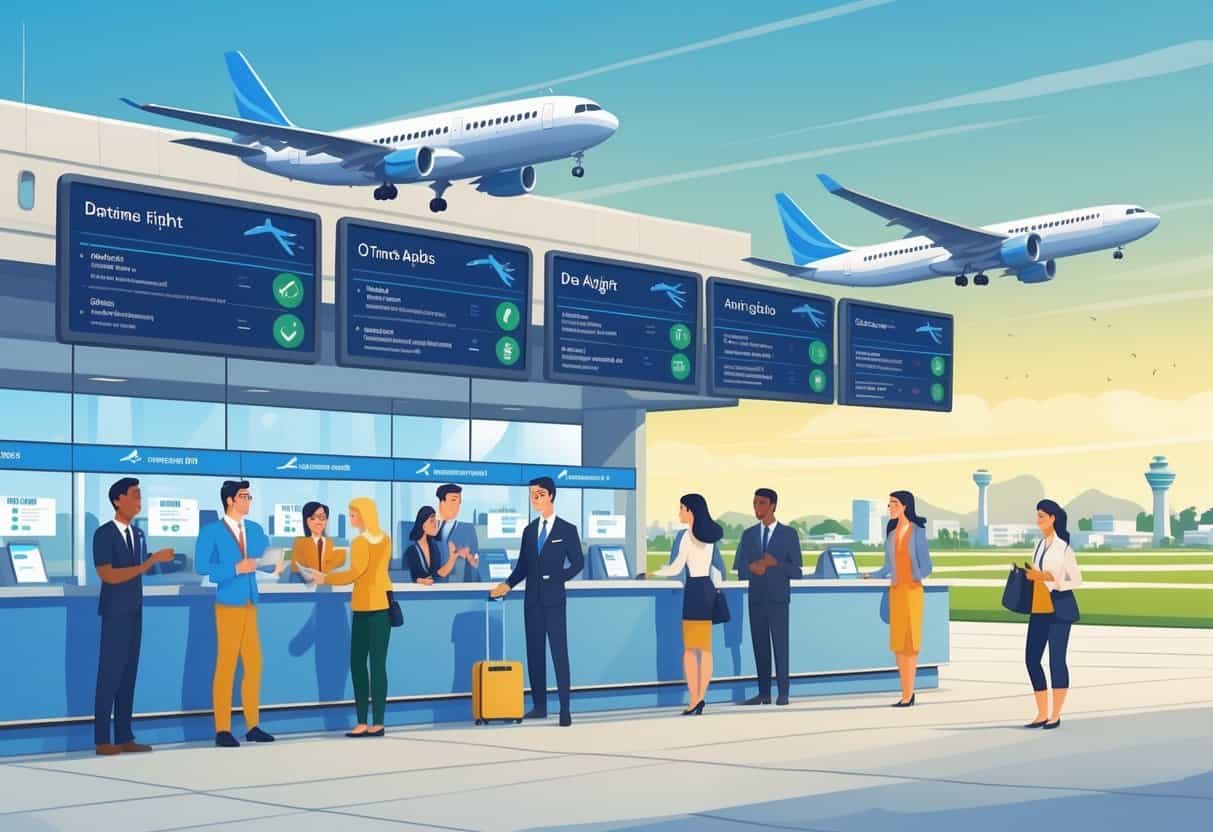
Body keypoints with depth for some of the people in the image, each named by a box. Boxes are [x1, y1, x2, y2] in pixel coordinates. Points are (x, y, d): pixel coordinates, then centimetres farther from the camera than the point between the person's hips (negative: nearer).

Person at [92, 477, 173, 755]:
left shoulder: (138, 533, 10)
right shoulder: (103, 534, -10)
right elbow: (108, 575, -17)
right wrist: (151, 561, -18)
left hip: (135, 611, 7)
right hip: (115, 612, -7)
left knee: (129, 674, 7)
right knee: (110, 674, -5)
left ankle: (124, 737, 10)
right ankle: (102, 740, 0)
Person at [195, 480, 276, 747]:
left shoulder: (255, 529, 13)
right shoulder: (211, 531, -5)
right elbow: (202, 567, -14)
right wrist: (235, 569, -16)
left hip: (250, 604, 6)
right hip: (228, 605, -6)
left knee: (254, 665, 8)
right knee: (226, 666, -5)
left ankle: (253, 726, 16)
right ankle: (222, 730, -1)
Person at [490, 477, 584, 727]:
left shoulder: (567, 530, 1)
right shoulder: (529, 530, 13)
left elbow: (578, 562, 1)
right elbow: (522, 566, 13)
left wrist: (557, 579, -9)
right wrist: (508, 584, 0)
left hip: (554, 599, -5)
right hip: (532, 600, 5)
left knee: (559, 652, -9)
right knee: (534, 652, 6)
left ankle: (565, 708, -9)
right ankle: (539, 706, 12)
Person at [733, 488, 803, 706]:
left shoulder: (789, 534, 2)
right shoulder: (748, 535, 12)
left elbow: (796, 571, -1)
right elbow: (739, 571, 11)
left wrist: (775, 564, -16)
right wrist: (752, 567, -11)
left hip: (778, 599, -3)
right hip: (756, 598, 3)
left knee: (780, 645, -4)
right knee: (760, 646, 3)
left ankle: (783, 693, 1)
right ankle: (764, 693, 5)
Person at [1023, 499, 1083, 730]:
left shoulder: (1063, 547, -9)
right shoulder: (1040, 544, 12)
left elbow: (1076, 580, -8)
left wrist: (1048, 579, -17)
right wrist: (1031, 576, 1)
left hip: (1059, 607, -7)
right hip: (1039, 608, 7)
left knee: (1056, 659, -2)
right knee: (1032, 658, 4)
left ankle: (1055, 714, 8)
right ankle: (1042, 713, 12)